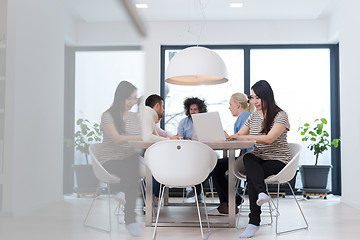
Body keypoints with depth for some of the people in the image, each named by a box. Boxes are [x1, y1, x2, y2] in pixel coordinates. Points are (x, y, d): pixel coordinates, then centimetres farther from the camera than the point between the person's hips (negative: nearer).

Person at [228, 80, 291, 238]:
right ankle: (262, 192, -52)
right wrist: (227, 137, -5)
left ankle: (254, 222, -30)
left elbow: (269, 138, -19)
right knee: (247, 158, -32)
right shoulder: (253, 117, 16)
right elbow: (238, 136, 18)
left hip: (278, 160, -5)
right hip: (258, 159, 5)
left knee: (251, 174, -31)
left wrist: (244, 136, -19)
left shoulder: (280, 116, -5)